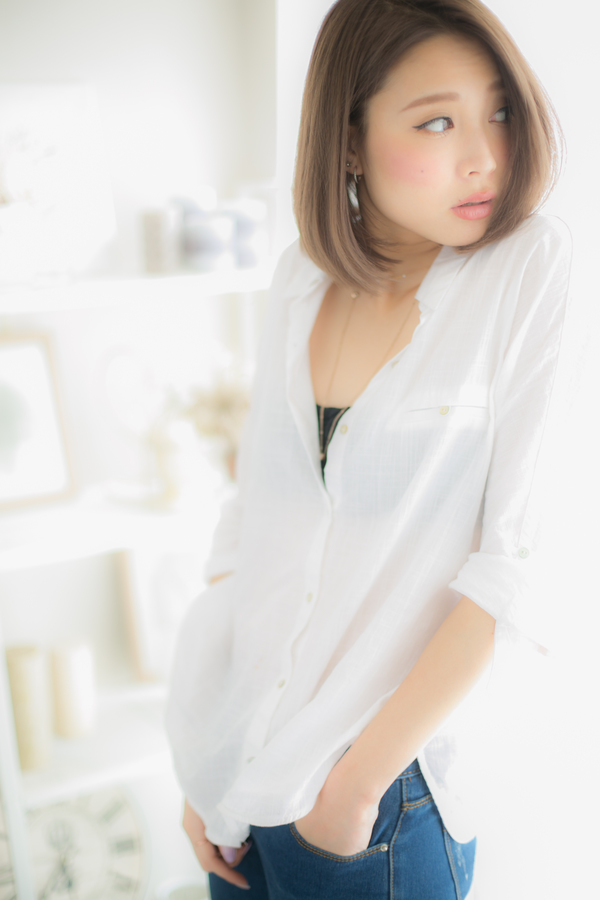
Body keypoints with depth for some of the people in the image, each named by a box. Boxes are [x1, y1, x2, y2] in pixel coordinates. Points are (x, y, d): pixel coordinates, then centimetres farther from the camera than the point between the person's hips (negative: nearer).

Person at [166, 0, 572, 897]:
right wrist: (201, 765, 2)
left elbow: (514, 562, -16)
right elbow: (255, 513, 1)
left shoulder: (532, 268, -13)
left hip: (392, 795, -3)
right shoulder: (305, 275, -2)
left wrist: (358, 784, -13)